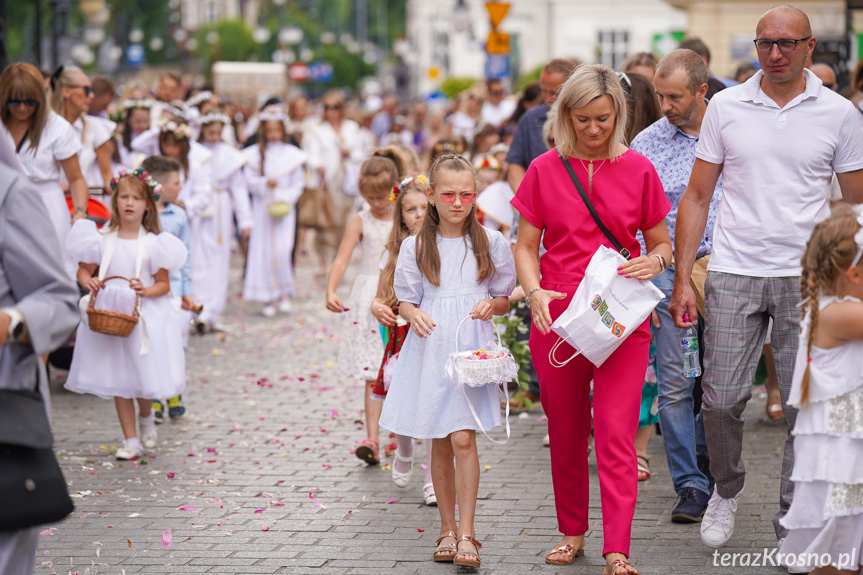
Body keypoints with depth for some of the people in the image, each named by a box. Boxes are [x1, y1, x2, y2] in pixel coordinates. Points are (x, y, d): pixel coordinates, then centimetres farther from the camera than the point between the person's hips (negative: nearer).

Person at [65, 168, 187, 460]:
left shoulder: (153, 243, -4)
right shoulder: (103, 239, 1)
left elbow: (164, 284, -1)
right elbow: (84, 269, 9)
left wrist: (146, 290, -20)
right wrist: (88, 282, -12)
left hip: (144, 316, -2)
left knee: (145, 377, 1)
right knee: (118, 382, 5)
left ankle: (146, 418, 35)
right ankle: (131, 440, 14)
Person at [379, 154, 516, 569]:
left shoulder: (491, 243, 4)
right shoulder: (415, 247, 5)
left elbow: (506, 300, 10)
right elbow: (405, 301, 10)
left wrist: (491, 305, -12)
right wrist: (414, 315, -12)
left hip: (472, 349, -2)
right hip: (430, 349, 2)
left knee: (463, 438, -12)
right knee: (439, 443, 7)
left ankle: (466, 534, -8)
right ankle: (447, 530, 19)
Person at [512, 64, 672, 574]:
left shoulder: (638, 170, 2)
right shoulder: (545, 170, 3)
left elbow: (662, 244, 10)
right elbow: (525, 246, 6)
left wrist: (654, 262, -13)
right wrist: (534, 291, -14)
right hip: (557, 317, 1)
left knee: (616, 432, -9)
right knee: (566, 434, 10)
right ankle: (572, 532, 28)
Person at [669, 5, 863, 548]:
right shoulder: (726, 107, 4)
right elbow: (697, 197, 8)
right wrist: (682, 279, 2)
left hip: (809, 278, 0)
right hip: (734, 273, 1)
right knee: (721, 400, -2)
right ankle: (727, 488, 26)